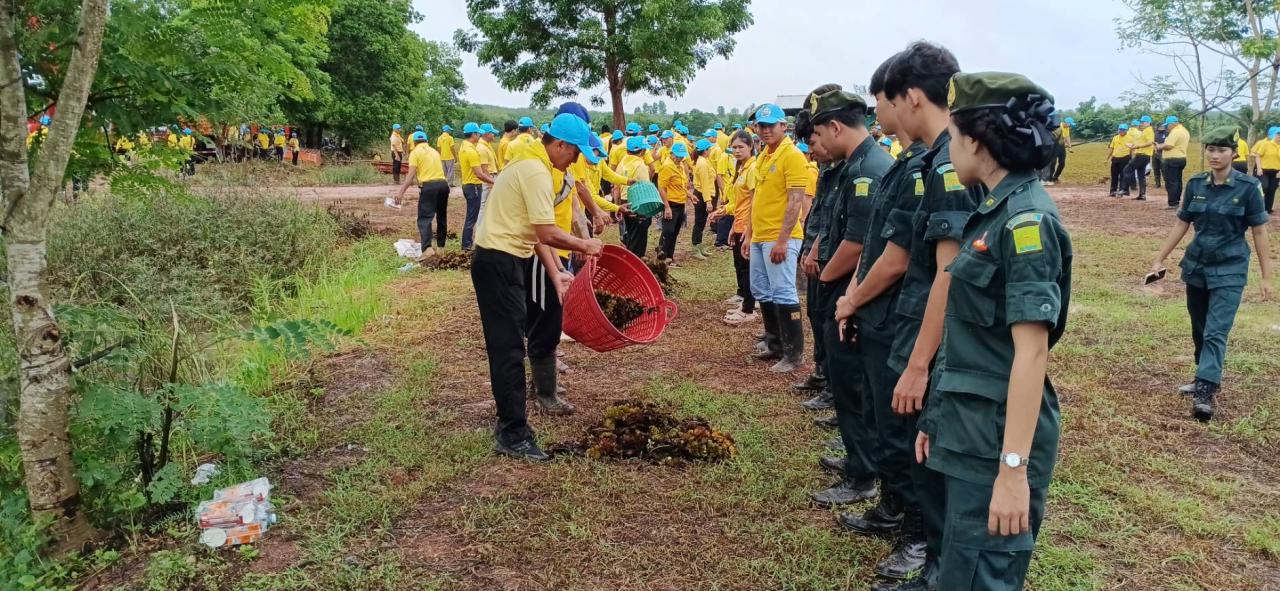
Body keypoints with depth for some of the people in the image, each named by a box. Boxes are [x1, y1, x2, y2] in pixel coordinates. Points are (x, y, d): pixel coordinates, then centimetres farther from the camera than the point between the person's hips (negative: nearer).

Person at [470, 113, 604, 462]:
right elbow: (547, 234, -23)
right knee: (509, 348, -7)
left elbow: (536, 232, 13)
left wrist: (556, 275, 7)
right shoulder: (536, 173, -18)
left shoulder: (533, 166, 14)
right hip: (498, 263, -10)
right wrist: (585, 246, -8)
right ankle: (512, 435, -1)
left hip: (511, 261, 10)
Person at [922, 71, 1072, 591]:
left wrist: (1014, 468, -23)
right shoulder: (996, 211, 11)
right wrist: (942, 417, 19)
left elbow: (1031, 352, -22)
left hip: (1000, 432, -9)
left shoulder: (1026, 220, -17)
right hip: (972, 425, 9)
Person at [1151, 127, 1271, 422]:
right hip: (1196, 266, 4)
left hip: (1229, 270, -4)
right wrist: (1160, 259, 9)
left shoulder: (1248, 186, -8)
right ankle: (1208, 378, 32)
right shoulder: (1196, 184, 1)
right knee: (1199, 330, 15)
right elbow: (1182, 224, 10)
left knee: (1216, 332, -12)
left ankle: (1205, 392, -15)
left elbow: (1259, 232, -5)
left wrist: (1266, 277, -5)